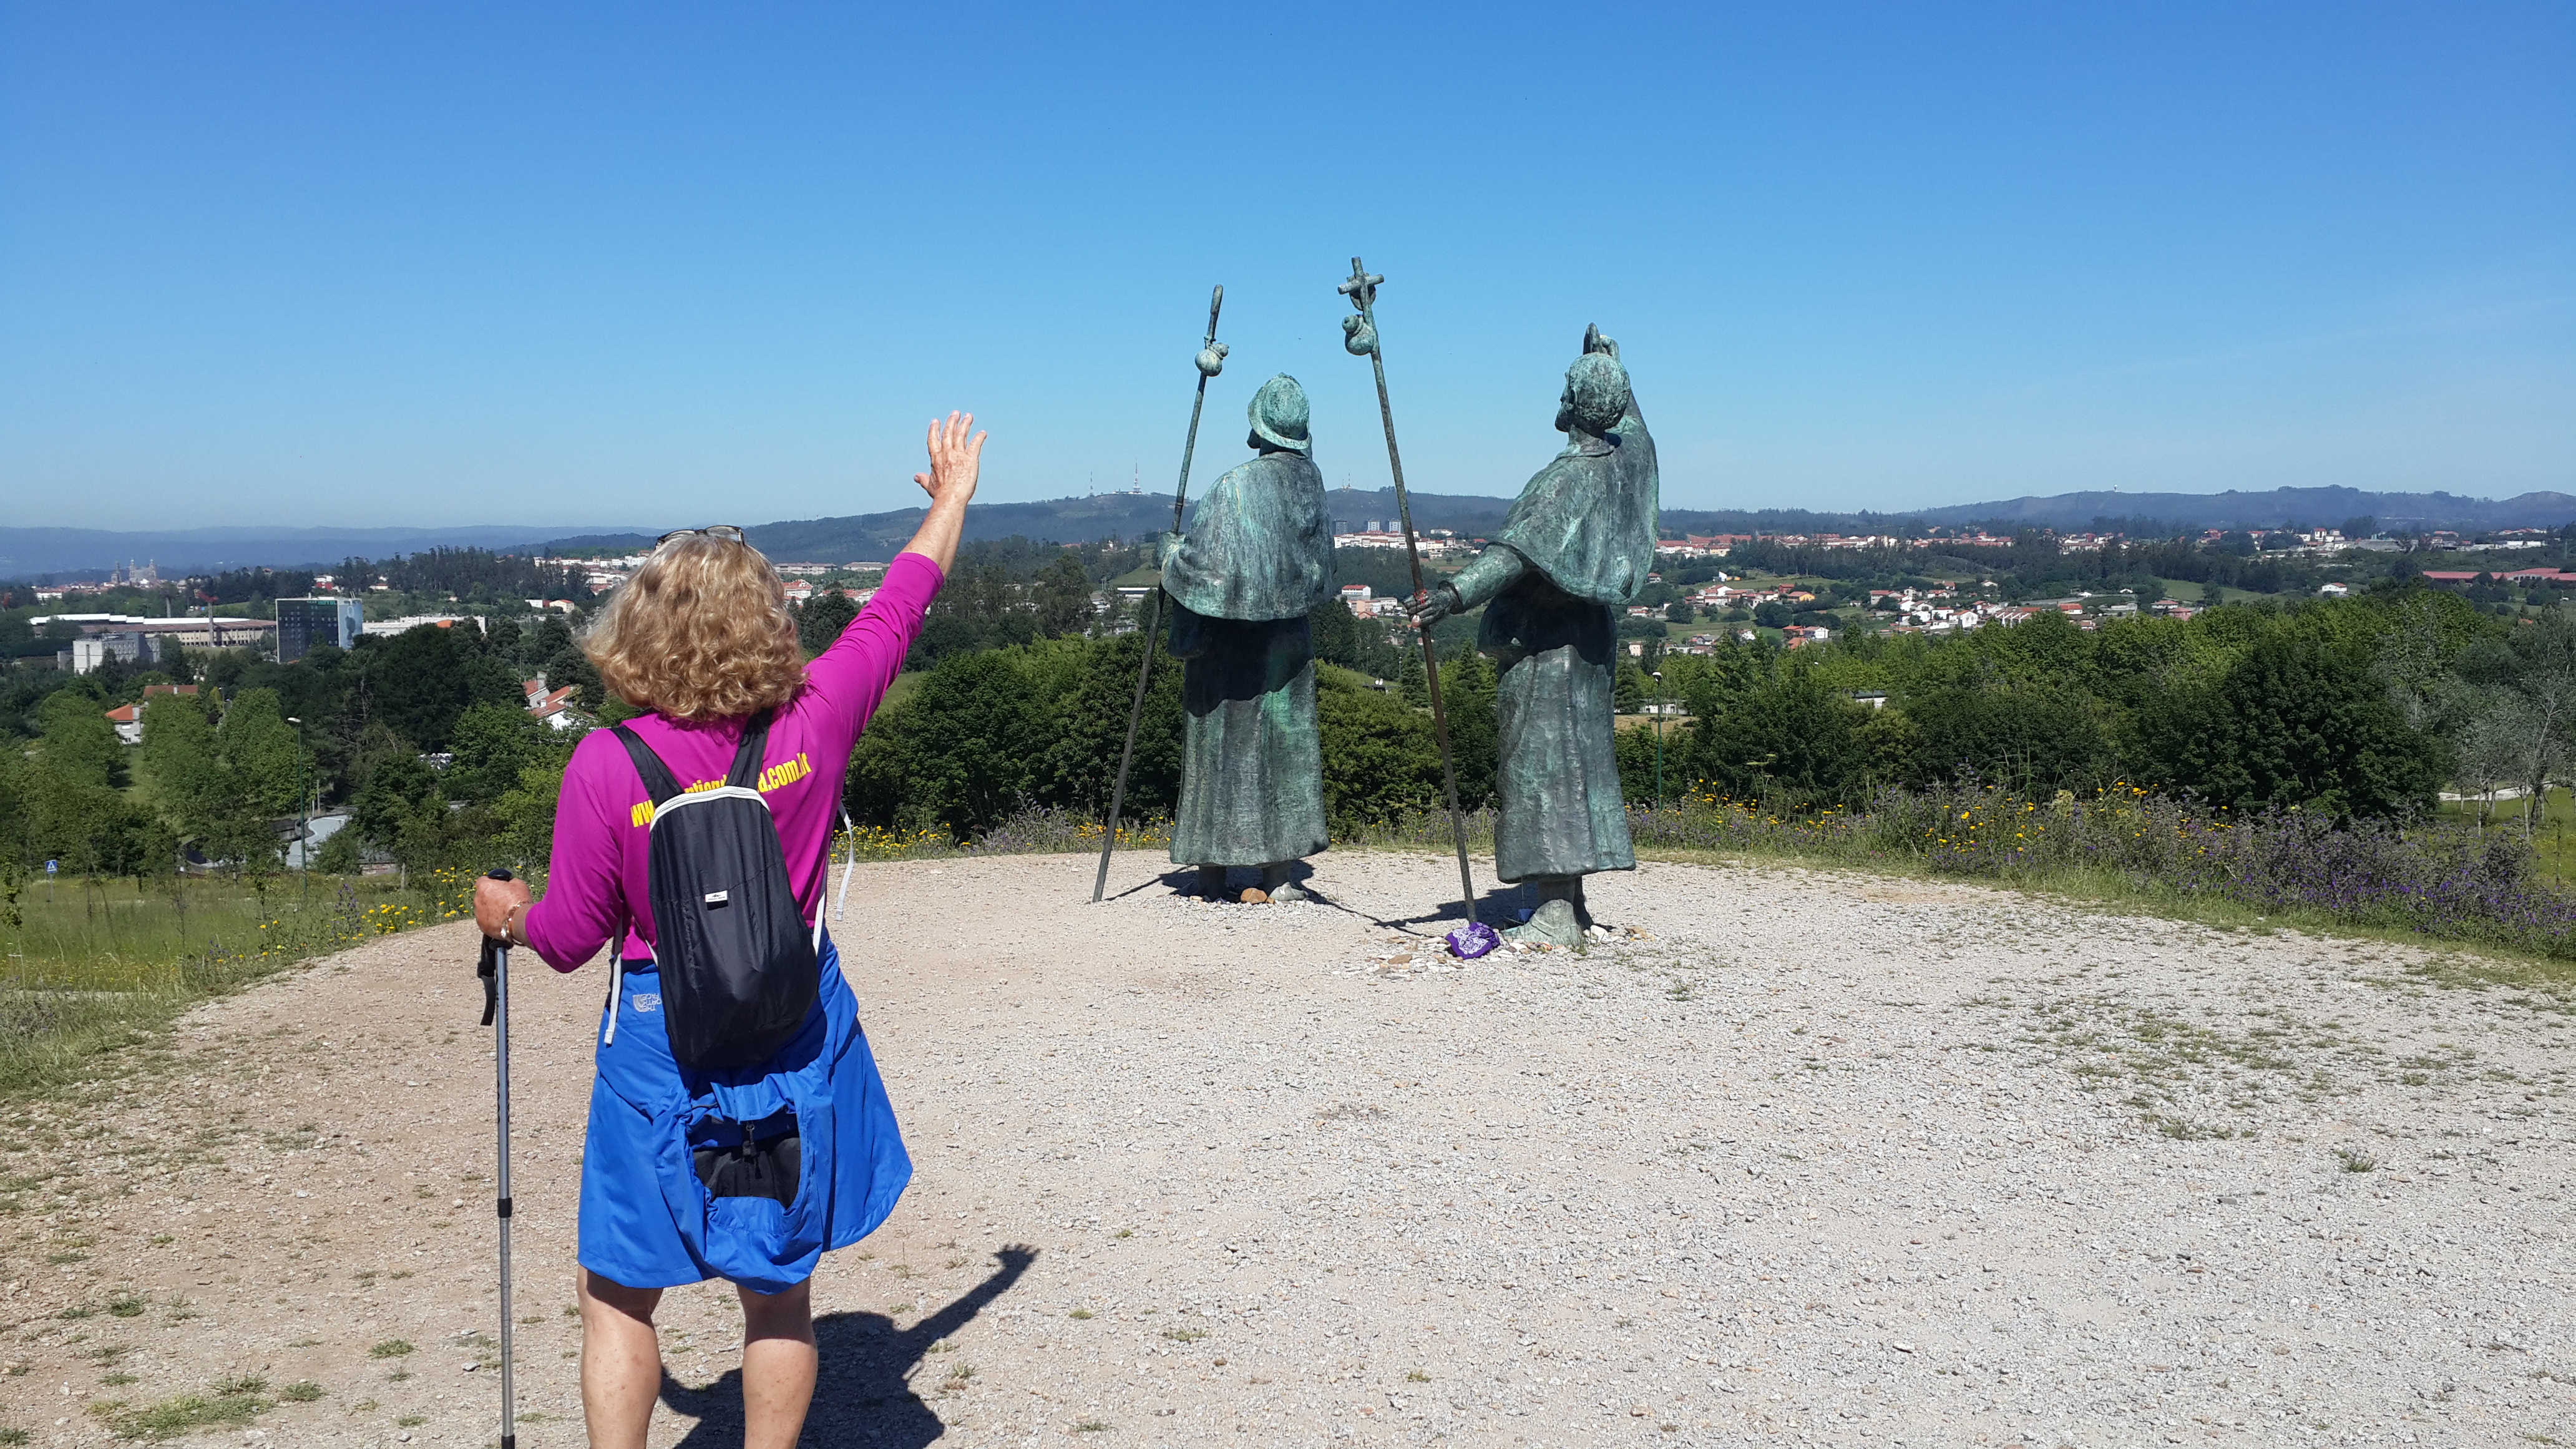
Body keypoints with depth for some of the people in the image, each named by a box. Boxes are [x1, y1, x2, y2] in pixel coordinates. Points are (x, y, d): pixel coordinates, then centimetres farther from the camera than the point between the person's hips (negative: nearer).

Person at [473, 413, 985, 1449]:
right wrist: (952, 496, 19)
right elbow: (897, 609, 4)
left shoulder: (608, 765, -16)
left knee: (617, 1294, 15)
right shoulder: (813, 721, -12)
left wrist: (509, 917, 17)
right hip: (798, 1036, 2)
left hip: (662, 1048, -2)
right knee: (778, 1292, 16)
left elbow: (571, 937, -6)